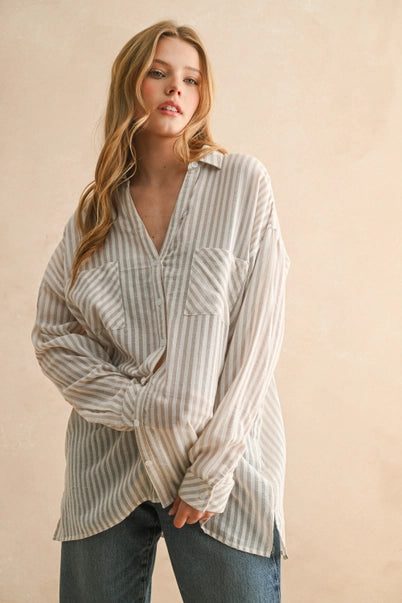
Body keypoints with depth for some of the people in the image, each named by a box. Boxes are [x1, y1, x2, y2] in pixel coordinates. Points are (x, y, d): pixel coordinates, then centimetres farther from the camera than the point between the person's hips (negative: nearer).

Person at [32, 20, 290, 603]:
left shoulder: (243, 184, -1)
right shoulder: (95, 213, 8)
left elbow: (256, 331, -7)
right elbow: (53, 335, 5)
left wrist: (213, 469, -10)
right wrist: (139, 409, -10)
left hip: (226, 466, -2)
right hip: (108, 469, 3)